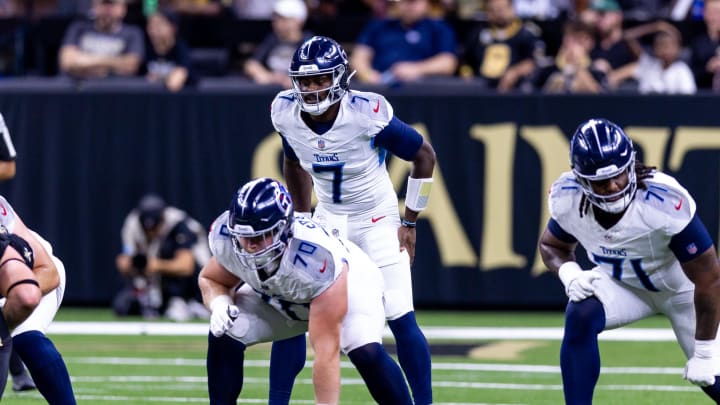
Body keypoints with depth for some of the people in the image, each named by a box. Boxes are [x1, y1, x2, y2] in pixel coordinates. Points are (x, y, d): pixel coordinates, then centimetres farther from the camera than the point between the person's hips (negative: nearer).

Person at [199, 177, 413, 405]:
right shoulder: (226, 236, -30)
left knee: (366, 352, -32)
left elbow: (326, 351, -42)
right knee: (224, 336, -18)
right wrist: (219, 304, -29)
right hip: (276, 296, 5)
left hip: (348, 285, -5)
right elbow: (211, 280, -5)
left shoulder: (317, 258, -44)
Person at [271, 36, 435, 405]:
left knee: (402, 322, -10)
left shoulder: (368, 114, -26)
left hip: (377, 220, -4)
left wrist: (410, 222, -8)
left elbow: (424, 156, -11)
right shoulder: (286, 114, -12)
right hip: (328, 219, 4)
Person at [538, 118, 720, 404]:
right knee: (580, 316, -28)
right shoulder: (567, 198, -24)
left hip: (680, 288, -2)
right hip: (622, 284, 2)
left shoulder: (666, 203, -38)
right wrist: (569, 273, -23)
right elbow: (552, 245, 2)